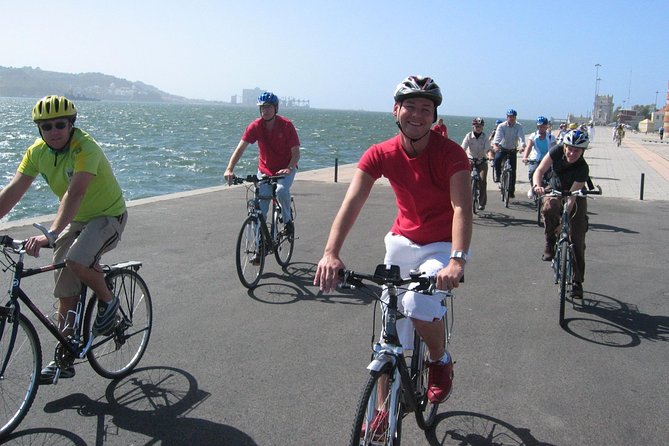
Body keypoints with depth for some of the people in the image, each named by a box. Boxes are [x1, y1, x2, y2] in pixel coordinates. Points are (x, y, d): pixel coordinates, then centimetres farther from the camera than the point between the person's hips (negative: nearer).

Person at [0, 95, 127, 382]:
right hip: (75, 220, 6)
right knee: (66, 294, 5)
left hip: (108, 216, -6)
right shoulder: (37, 151, -7)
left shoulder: (85, 148, -27)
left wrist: (50, 234, -50)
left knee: (77, 260, -34)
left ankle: (108, 302, -4)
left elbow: (74, 194, -40)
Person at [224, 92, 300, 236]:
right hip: (264, 169, 2)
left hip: (285, 169, -2)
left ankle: (288, 219, -6)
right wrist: (229, 169, -33)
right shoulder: (255, 126, -13)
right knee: (260, 209, -5)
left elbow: (296, 152, -16)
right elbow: (240, 148, -19)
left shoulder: (286, 125, -16)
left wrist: (289, 168, -35)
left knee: (281, 190, -32)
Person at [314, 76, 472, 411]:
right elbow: (352, 202, -22)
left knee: (419, 303, -30)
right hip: (403, 242, 3)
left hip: (443, 246, -3)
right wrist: (331, 252, -37)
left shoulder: (451, 154, -19)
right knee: (389, 328, 3)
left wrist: (457, 260, -47)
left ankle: (441, 361, 3)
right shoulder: (380, 154, -11)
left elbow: (461, 208, -30)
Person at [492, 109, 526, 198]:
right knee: (497, 160, -33)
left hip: (512, 150, 1)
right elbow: (498, 136, -27)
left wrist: (523, 145, -44)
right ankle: (497, 177, -12)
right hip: (502, 148, -1)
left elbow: (521, 136, -24)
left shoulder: (519, 126, -8)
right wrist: (495, 144, -47)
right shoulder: (501, 126, -11)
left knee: (513, 170, -3)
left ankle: (511, 191, 6)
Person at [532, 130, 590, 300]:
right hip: (555, 192, 2)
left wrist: (563, 221, -32)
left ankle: (577, 282, 7)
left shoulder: (583, 169, -28)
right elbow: (539, 170, -22)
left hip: (576, 198, -2)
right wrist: (537, 185, -44)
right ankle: (550, 243, -13)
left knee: (577, 240, -6)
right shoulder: (557, 152, -20)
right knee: (549, 208, -37)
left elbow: (571, 198, -29)